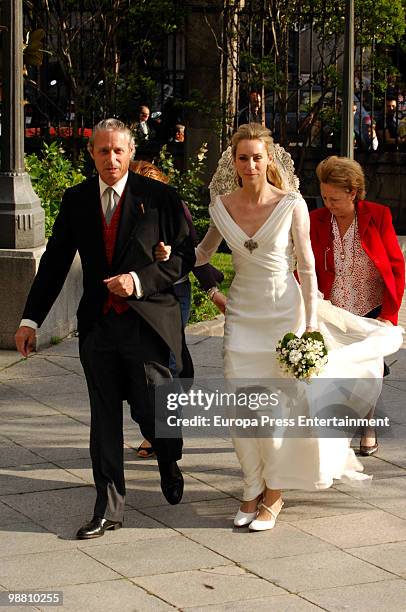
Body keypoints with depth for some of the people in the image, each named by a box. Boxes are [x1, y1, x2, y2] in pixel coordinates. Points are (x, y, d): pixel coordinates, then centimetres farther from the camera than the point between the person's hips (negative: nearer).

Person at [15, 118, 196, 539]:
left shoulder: (159, 198, -3)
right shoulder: (76, 200, 7)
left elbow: (184, 255, -2)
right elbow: (55, 261, 9)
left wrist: (140, 280, -16)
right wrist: (31, 319, 5)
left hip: (148, 321, -3)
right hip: (98, 326, 3)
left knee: (154, 413, 0)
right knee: (104, 420, 6)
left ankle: (168, 462, 36)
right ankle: (108, 509, 14)